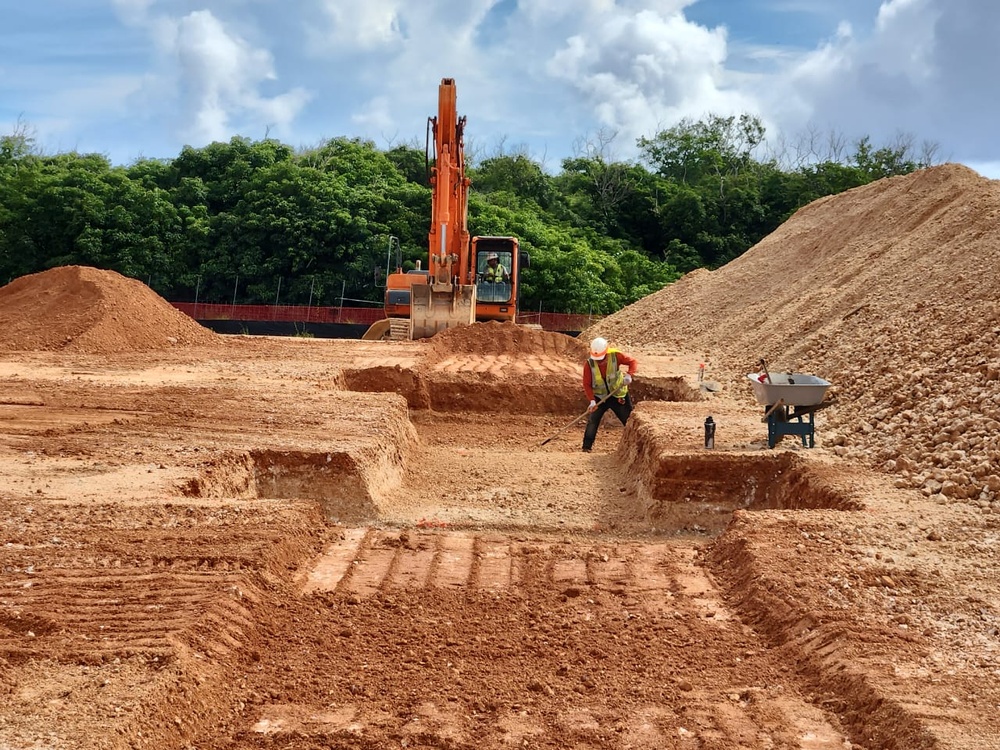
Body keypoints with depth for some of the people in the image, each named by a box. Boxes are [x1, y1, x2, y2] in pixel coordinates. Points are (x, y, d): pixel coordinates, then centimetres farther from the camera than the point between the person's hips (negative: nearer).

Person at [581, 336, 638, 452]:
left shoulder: (615, 355, -16)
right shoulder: (589, 363, -14)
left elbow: (632, 362, -9)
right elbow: (587, 384, -11)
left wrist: (629, 375, -27)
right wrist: (592, 400, -21)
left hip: (618, 396, 0)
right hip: (599, 397, 0)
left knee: (630, 420, 6)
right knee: (592, 421, -10)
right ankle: (586, 447, -1)